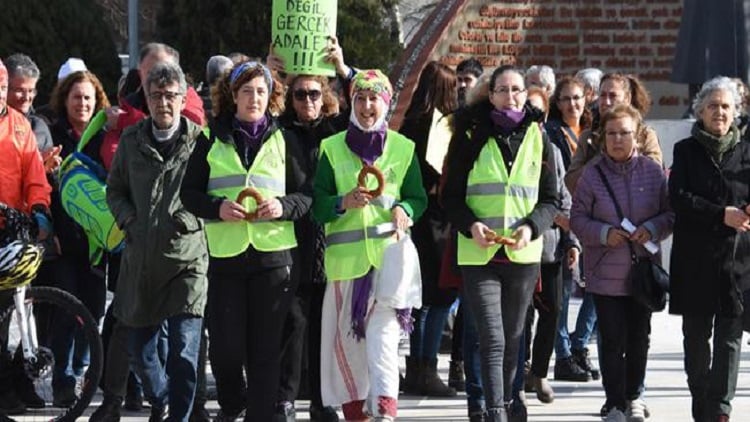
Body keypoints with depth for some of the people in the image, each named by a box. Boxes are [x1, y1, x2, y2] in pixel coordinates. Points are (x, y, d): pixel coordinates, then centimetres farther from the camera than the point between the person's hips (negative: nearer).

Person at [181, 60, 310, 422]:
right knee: (225, 346, -2)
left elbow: (307, 195, 9)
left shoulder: (284, 141, 9)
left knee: (266, 348, -1)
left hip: (272, 255, 0)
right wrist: (217, 207, -12)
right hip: (224, 254, 0)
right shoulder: (211, 140, 8)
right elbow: (189, 193, 7)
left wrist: (284, 206, -12)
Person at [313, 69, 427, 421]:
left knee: (383, 330, -15)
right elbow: (316, 203, 4)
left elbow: (418, 198, 13)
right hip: (345, 255, 1)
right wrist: (343, 203, -16)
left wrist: (404, 210, -9)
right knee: (345, 333, 4)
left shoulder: (403, 148, 10)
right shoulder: (332, 148, 8)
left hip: (390, 250, -1)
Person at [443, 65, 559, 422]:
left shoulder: (537, 137, 7)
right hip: (479, 255, -3)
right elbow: (451, 196, 3)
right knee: (492, 339, -11)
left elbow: (550, 199, 9)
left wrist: (531, 227, -11)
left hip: (524, 254, 3)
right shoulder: (471, 136, 2)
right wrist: (471, 225, -16)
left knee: (512, 338, 12)